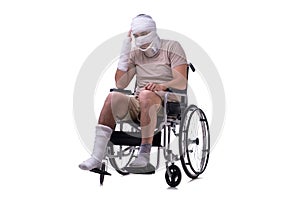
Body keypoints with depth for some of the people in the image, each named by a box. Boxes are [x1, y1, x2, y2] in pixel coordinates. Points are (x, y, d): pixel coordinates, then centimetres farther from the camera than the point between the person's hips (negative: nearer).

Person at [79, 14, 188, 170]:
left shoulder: (171, 47, 6)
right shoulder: (136, 53, 19)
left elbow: (182, 82, -6)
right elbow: (121, 84, 8)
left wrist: (161, 86, -26)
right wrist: (124, 52, 4)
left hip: (166, 103, -4)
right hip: (138, 105, 4)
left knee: (146, 96, -38)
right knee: (113, 97, -26)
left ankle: (145, 152, -33)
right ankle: (97, 156, -33)